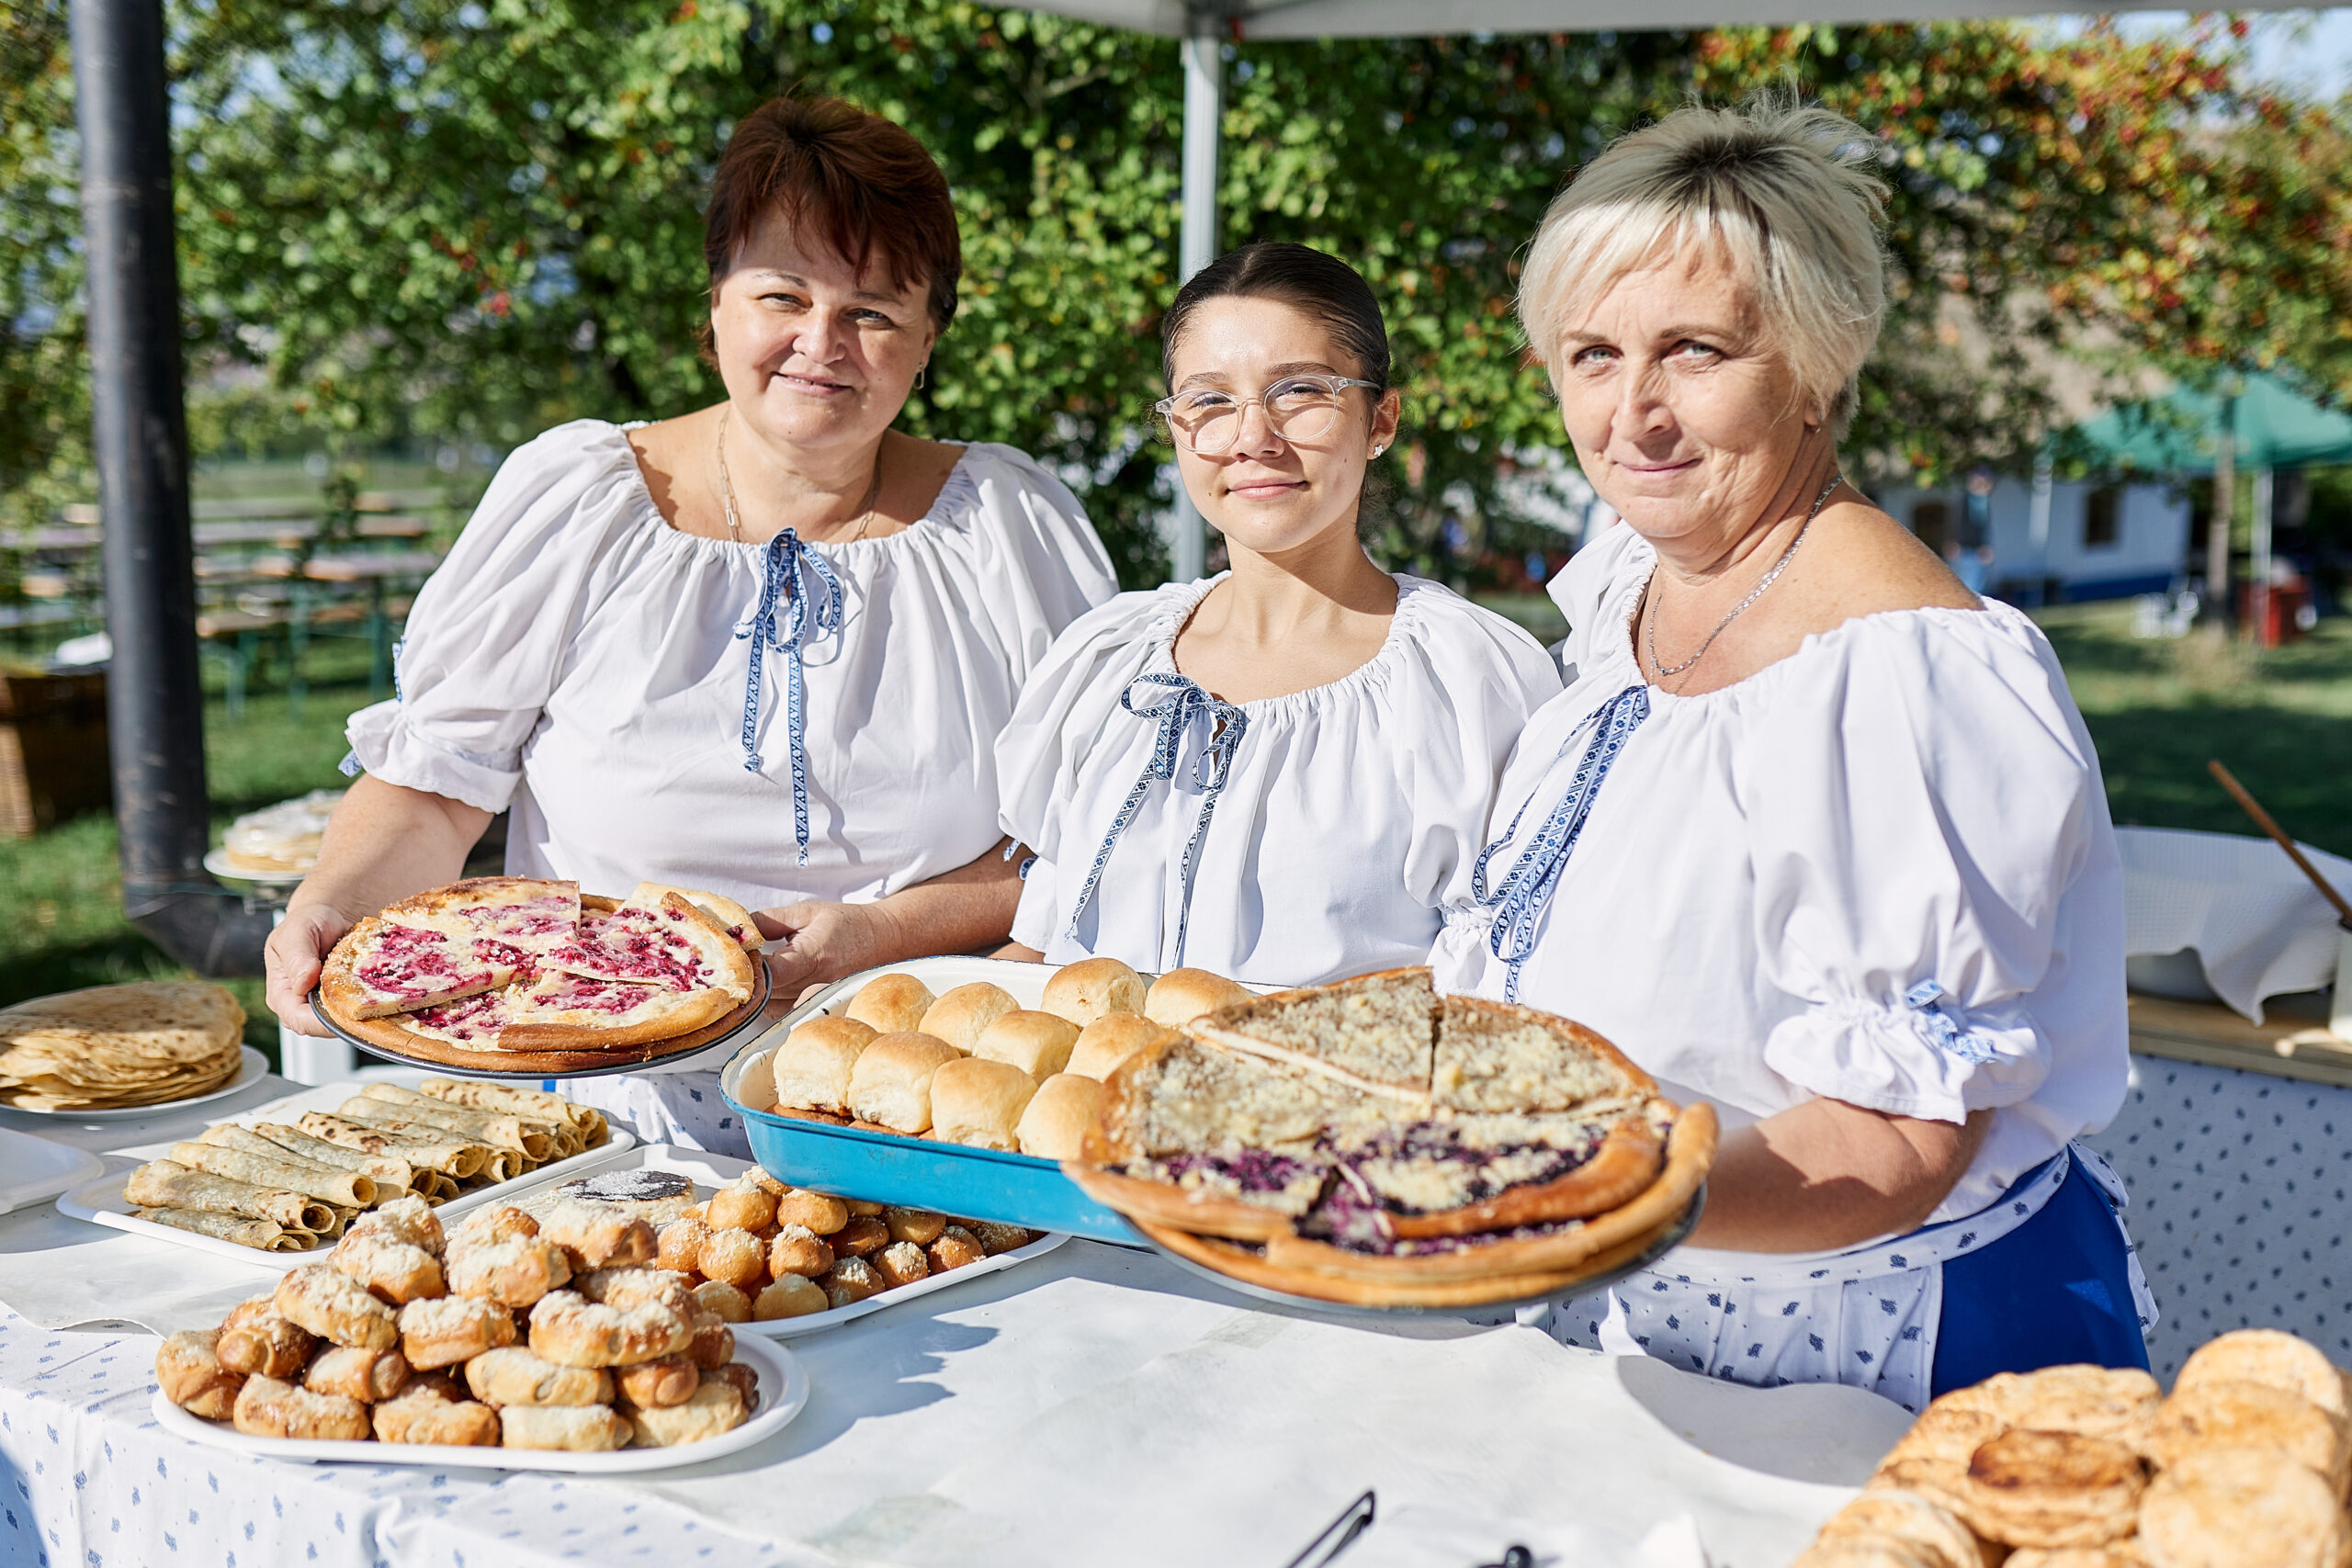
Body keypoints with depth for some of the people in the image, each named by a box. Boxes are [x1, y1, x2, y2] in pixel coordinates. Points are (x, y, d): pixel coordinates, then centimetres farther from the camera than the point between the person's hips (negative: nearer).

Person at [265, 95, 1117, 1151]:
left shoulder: (1015, 527, 4)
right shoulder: (569, 496, 6)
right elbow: (432, 786, 6)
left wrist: (886, 932, -11)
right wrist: (329, 906, -14)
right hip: (602, 1125, 1)